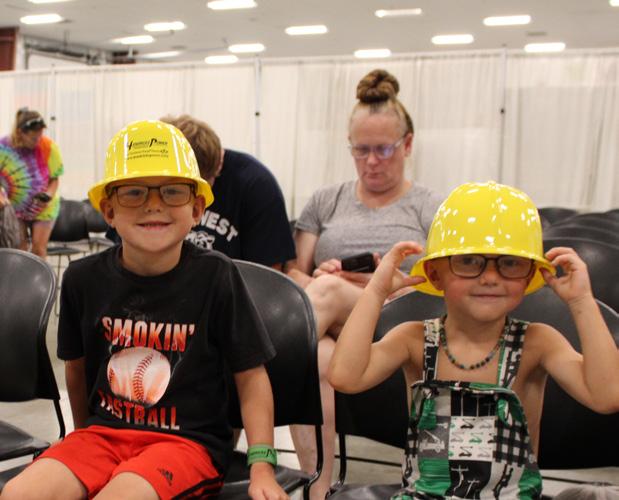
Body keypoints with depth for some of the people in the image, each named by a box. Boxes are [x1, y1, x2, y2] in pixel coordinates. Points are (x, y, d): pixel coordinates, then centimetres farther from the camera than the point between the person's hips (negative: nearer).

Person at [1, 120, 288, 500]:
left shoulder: (216, 276, -9)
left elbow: (251, 375, -4)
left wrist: (262, 467, -9)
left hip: (189, 439, -3)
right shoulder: (84, 279, 0)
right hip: (104, 431, 3)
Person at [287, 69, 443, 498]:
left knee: (329, 289, -33)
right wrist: (312, 279, -9)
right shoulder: (326, 201, 20)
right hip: (327, 335, 2)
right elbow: (293, 275, 15)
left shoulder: (433, 209, 12)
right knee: (315, 360, -37)